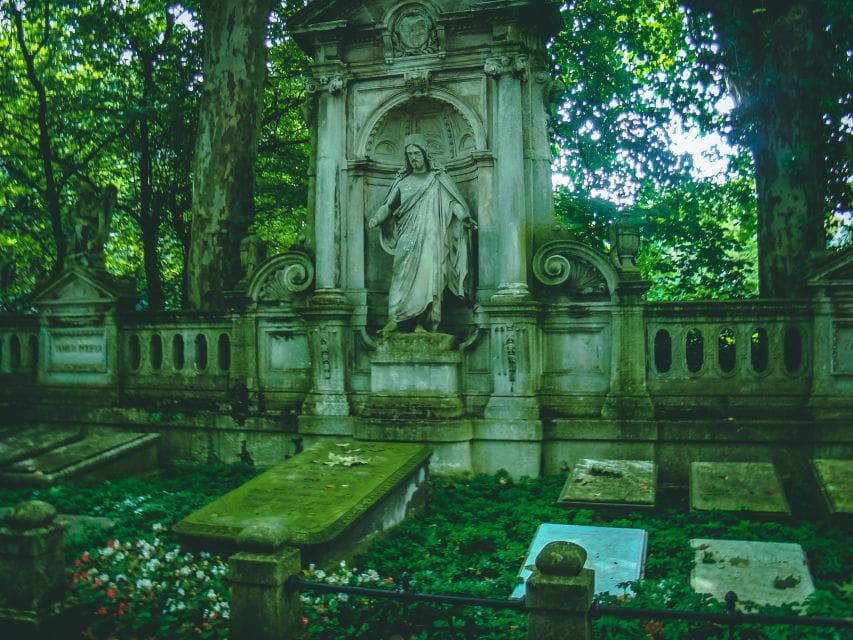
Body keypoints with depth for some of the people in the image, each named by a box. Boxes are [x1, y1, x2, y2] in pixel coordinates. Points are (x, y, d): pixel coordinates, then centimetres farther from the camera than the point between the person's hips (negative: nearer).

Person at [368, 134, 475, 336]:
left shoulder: (439, 178, 10)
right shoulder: (402, 180, 16)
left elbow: (454, 201, 2)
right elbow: (389, 205, 15)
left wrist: (464, 216, -17)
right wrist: (377, 218, -4)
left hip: (431, 238, -1)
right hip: (408, 239, 1)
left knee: (428, 276, -8)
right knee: (402, 275, -11)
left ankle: (423, 322, -9)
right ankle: (394, 319, -16)